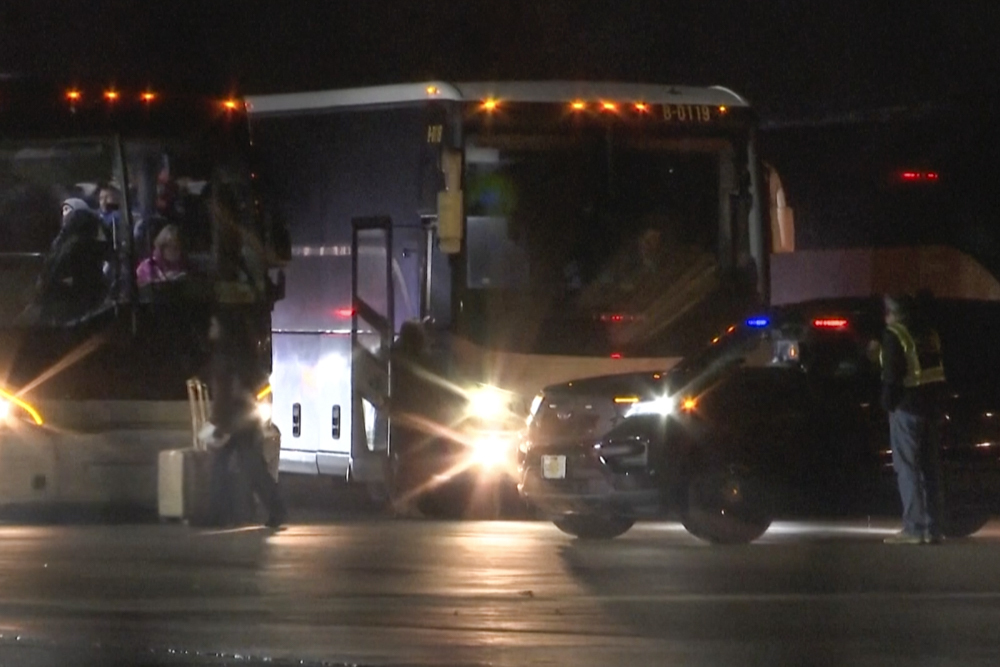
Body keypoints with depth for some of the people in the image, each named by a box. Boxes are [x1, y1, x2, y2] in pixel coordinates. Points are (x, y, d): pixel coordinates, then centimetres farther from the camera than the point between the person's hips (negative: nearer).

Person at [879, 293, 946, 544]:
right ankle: (932, 528, 10)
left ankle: (913, 528, -11)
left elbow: (892, 373, -14)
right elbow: (938, 370, 15)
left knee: (907, 467, -6)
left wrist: (888, 402, -5)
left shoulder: (895, 335, -10)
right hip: (930, 405, 8)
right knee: (929, 467, 10)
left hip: (906, 407, -8)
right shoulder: (928, 332, 14)